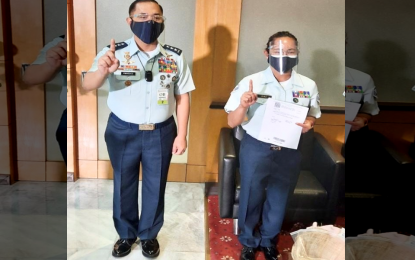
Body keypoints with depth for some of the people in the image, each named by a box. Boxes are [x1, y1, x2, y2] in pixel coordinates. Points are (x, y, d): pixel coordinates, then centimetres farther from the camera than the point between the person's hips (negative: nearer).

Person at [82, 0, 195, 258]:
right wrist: (103, 70, -43)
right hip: (122, 132, 0)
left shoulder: (175, 57, -4)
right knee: (124, 185, 15)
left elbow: (183, 96, 1)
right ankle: (126, 234, 39)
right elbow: (87, 86, -21)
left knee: (155, 187, 14)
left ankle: (149, 234, 38)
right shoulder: (114, 52, -10)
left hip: (161, 132, 1)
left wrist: (182, 135, -3)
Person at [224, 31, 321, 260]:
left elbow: (312, 116, 10)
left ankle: (269, 241, 45)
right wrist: (243, 106, -32)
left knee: (279, 200, 18)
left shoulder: (308, 86, -6)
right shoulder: (250, 82, -14)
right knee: (251, 198, 13)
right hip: (256, 149, -2)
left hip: (289, 152, 3)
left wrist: (309, 123, -14)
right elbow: (232, 123, -11)